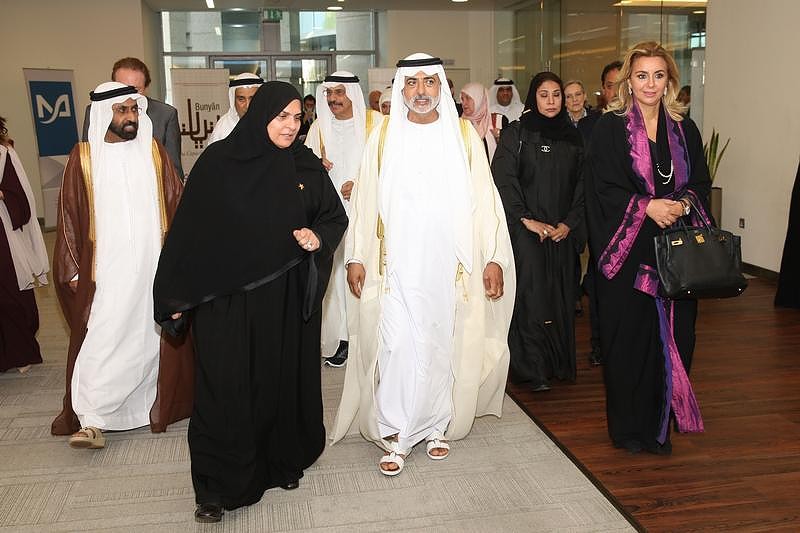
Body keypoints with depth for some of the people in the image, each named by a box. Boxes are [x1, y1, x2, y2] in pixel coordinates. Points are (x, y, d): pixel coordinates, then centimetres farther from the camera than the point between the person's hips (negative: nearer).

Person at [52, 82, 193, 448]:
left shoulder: (154, 151, 4)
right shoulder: (83, 157, 0)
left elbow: (176, 204, 5)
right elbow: (69, 215, 2)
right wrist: (74, 270, -1)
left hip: (154, 264, 2)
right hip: (106, 268, -1)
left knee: (151, 336, 9)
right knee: (101, 339, -4)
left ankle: (154, 404, 24)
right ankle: (92, 420, 2)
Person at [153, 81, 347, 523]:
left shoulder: (306, 167, 4)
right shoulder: (218, 160, -4)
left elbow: (336, 217, 13)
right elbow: (190, 228, -3)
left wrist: (318, 237, -10)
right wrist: (178, 296, -4)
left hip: (287, 299, 3)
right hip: (226, 297, -3)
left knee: (283, 379, 12)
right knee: (226, 388, 0)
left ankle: (284, 460, 31)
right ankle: (218, 485, 13)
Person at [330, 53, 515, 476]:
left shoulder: (463, 135, 4)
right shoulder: (384, 135, 4)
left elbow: (483, 198, 2)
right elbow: (366, 199, 5)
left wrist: (493, 258, -3)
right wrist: (356, 257, 0)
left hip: (449, 263, 1)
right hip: (397, 263, 0)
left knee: (442, 343, 8)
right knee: (396, 345, -4)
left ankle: (436, 425, 24)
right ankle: (395, 436, 7)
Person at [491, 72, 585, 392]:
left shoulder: (572, 137, 12)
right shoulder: (516, 134, -1)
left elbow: (581, 185, 10)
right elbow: (503, 180, -9)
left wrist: (569, 224, -2)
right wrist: (527, 220, -13)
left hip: (563, 231, 4)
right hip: (526, 230, -4)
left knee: (561, 296, 5)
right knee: (531, 295, -7)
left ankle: (560, 364, 16)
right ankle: (533, 369, 0)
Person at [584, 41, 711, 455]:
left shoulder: (684, 130, 10)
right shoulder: (610, 127, -2)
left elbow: (701, 182, 9)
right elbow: (603, 188, -8)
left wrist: (682, 204, -12)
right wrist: (647, 207, -19)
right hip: (628, 250, -4)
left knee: (671, 336, 4)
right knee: (629, 336, 1)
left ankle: (658, 425, 19)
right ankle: (628, 427, 16)